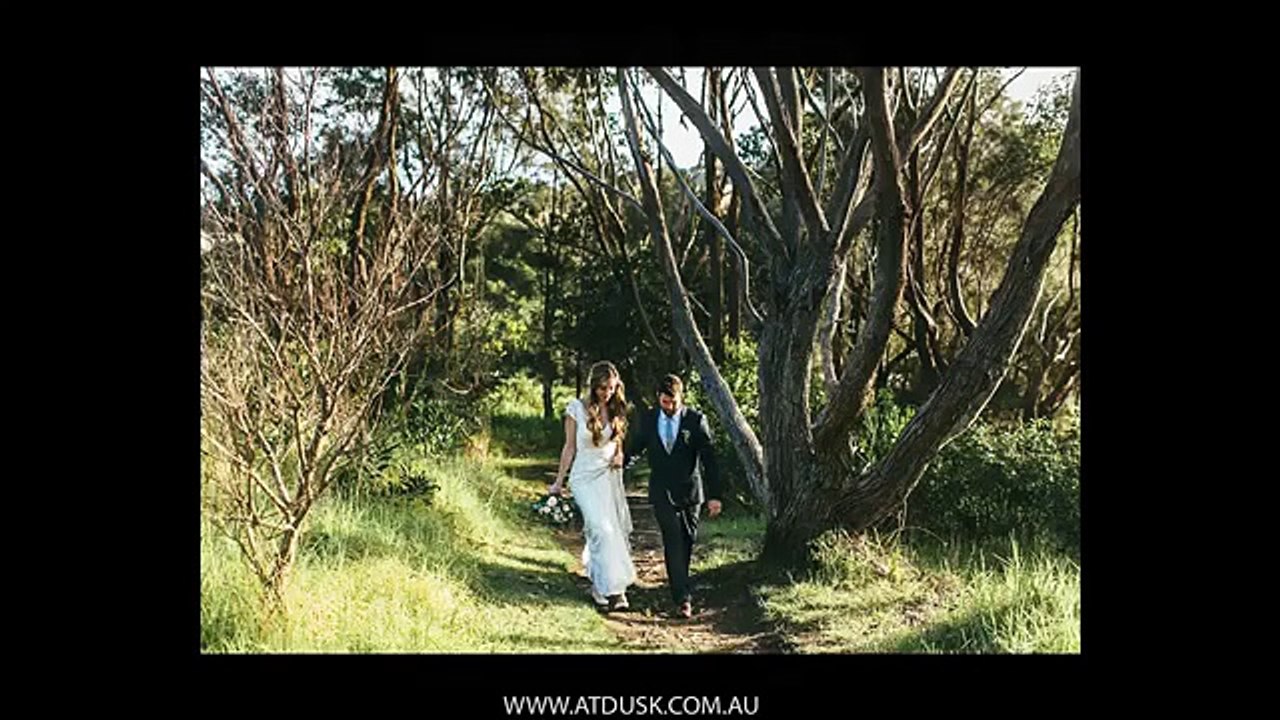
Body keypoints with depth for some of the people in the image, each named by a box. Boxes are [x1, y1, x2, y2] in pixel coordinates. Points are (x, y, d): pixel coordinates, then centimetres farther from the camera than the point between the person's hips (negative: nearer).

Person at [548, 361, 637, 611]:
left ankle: (599, 584, 17)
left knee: (617, 529, -1)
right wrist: (559, 482, 3)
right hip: (586, 477, -4)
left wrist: (619, 457, -4)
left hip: (610, 476, 4)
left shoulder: (617, 410, 4)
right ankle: (611, 587, -7)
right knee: (603, 530, -16)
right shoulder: (577, 408, -6)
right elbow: (570, 447, 1)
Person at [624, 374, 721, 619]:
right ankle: (683, 597, -12)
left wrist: (713, 495, -10)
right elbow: (634, 449, 16)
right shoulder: (647, 419, 1)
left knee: (687, 541, 9)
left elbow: (709, 459, -6)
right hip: (662, 491, 0)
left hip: (690, 490, 0)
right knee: (673, 540, -10)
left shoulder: (696, 420, -6)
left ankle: (680, 582, 31)